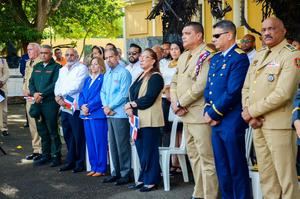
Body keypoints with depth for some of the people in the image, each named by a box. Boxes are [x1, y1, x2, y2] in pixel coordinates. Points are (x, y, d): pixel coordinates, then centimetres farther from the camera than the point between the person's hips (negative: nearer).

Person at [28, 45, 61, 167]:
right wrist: (34, 93, -7)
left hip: (50, 102, -6)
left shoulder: (56, 67, -4)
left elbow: (55, 84, -14)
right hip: (37, 103, 6)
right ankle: (45, 155, 21)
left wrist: (41, 94, -17)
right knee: (42, 131, 12)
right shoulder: (37, 67, 17)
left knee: (52, 131, -3)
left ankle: (56, 156, 6)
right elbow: (31, 82, 12)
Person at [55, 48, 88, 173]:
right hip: (64, 106, 7)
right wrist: (58, 96, -6)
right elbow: (58, 85, 14)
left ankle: (80, 163, 7)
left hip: (76, 106, -7)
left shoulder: (82, 68, -4)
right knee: (67, 135, 11)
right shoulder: (62, 70, 19)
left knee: (78, 136, -2)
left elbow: (76, 86, -14)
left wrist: (61, 94, -6)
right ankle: (70, 161, 21)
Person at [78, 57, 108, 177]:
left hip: (98, 114, -8)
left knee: (99, 142, -4)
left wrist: (89, 107, -15)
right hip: (86, 115, 8)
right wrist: (82, 106, -5)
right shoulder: (87, 79, 19)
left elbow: (100, 97, -13)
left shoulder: (103, 79, -5)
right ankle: (94, 167, 19)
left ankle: (101, 168, 3)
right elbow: (82, 94, 14)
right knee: (90, 142, 11)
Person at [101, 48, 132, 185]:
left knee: (122, 145, -3)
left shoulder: (124, 73, -8)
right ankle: (116, 172, 21)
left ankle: (125, 173, 5)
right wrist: (105, 106, -2)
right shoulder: (107, 74, 16)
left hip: (120, 113, -8)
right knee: (112, 144, 12)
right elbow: (103, 92, 15)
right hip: (109, 113, 8)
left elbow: (123, 94, -14)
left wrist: (110, 106, -11)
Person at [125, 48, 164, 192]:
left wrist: (131, 104, -9)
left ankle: (151, 181, 7)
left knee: (149, 151, -2)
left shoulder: (155, 77, -9)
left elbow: (148, 99, -18)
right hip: (138, 119, 8)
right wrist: (130, 108, -7)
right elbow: (133, 95, 13)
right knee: (141, 150, 12)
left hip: (149, 120, -8)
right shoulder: (140, 76, 18)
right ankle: (143, 178, 22)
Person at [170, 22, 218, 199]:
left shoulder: (207, 55, -10)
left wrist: (181, 103, -13)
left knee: (206, 158, -6)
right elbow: (175, 82, 16)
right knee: (194, 156, 16)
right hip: (186, 115, 9)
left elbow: (200, 85, -20)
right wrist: (175, 102, -2)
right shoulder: (183, 56, 17)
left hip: (200, 115, -9)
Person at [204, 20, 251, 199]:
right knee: (222, 167, 15)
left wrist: (213, 113, -13)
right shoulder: (215, 58, 14)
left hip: (231, 122, -8)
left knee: (236, 167, 2)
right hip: (216, 122, 8)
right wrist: (208, 111, -2)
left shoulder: (239, 58, -11)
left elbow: (232, 92, -18)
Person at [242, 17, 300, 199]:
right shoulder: (259, 55, 15)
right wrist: (249, 113, -3)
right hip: (258, 124, 7)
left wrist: (252, 111, -13)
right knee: (266, 176, 14)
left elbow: (283, 93, -20)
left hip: (279, 124, -7)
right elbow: (246, 87, 14)